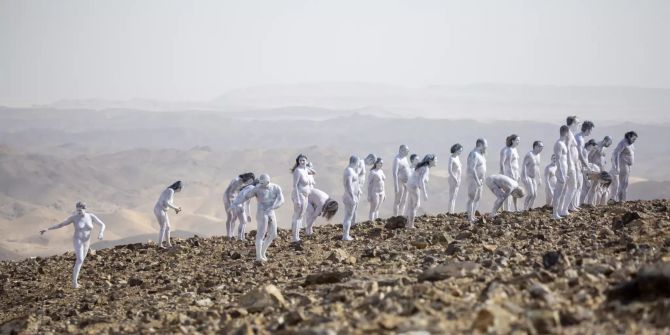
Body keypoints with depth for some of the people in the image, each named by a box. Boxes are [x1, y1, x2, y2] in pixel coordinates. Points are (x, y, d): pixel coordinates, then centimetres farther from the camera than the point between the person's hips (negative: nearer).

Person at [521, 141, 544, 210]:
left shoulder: (537, 155, 11)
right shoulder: (529, 155, -16)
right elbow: (523, 165, -22)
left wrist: (539, 178, 19)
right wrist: (525, 177, -30)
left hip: (533, 178, 9)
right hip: (526, 177, -9)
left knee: (534, 195, 2)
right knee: (531, 194, -19)